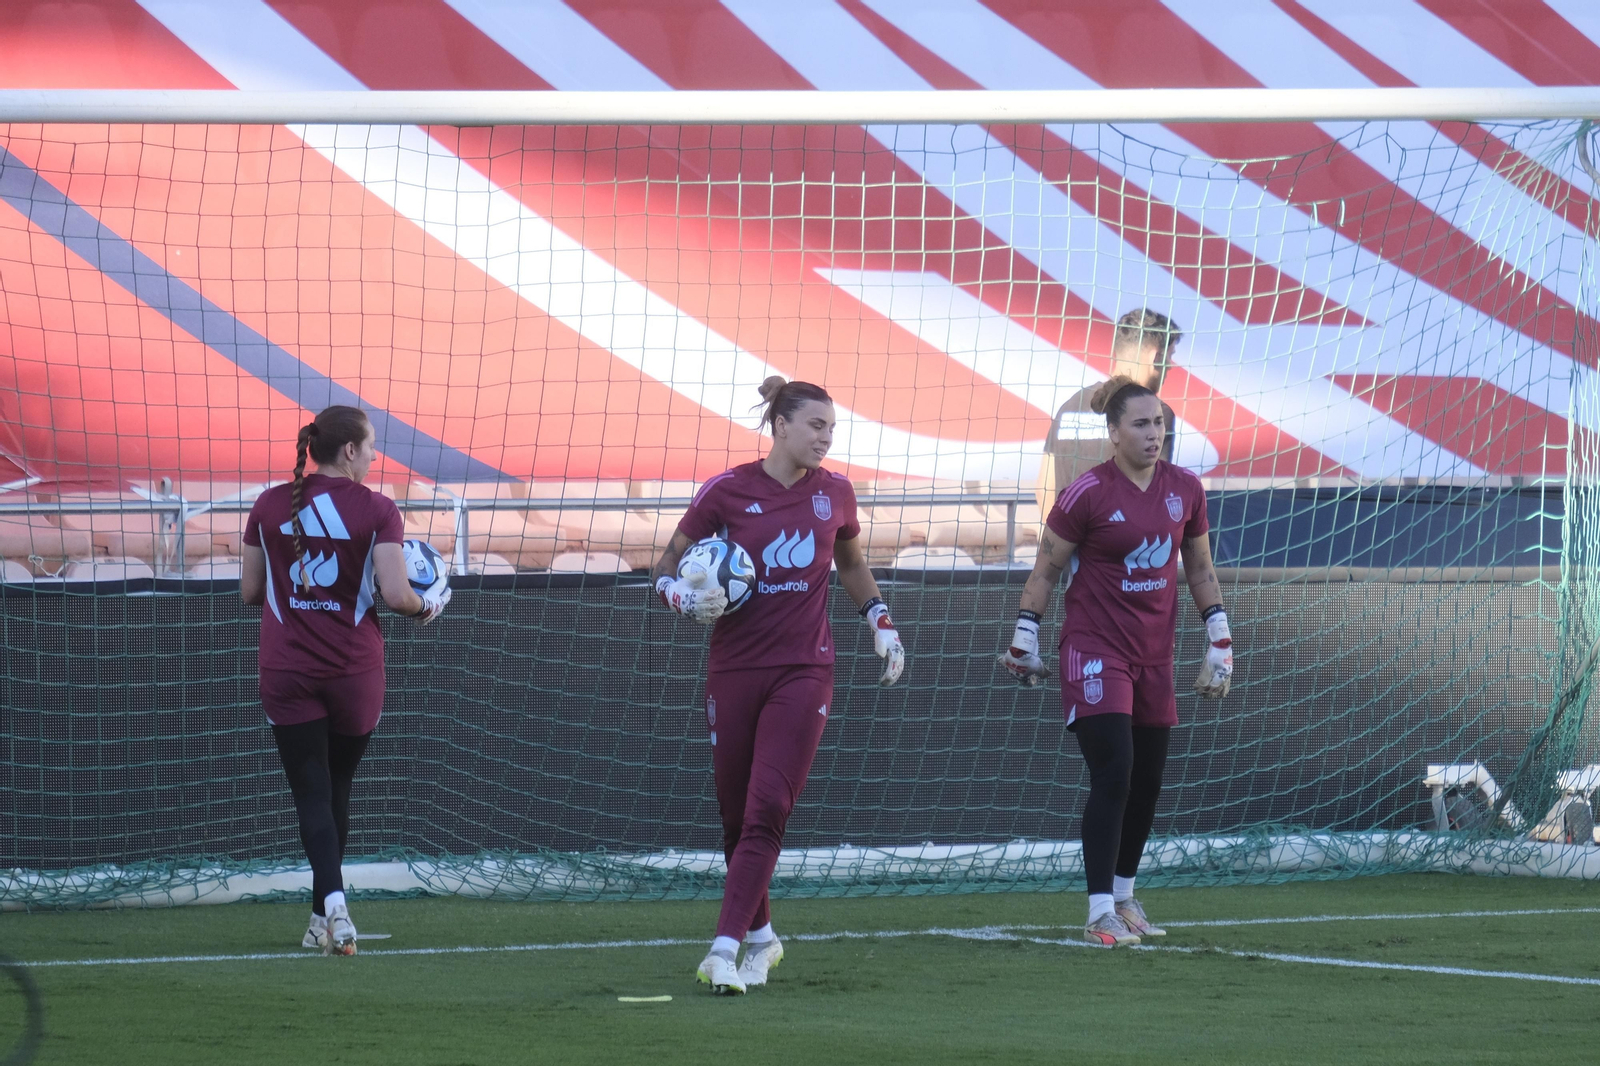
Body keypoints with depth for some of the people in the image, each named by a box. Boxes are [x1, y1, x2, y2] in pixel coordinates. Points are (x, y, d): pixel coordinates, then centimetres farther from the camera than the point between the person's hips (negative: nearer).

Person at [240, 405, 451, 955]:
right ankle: (323, 919, 23)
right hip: (354, 671, -1)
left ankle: (333, 902, -22)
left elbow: (250, 591, 6)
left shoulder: (270, 505, 1)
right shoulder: (376, 510, -8)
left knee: (312, 793, -1)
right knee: (338, 789, 17)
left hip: (287, 670, 1)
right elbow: (395, 595, -15)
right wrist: (428, 606, 6)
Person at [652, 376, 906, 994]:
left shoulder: (834, 492, 4)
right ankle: (760, 936, 25)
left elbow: (852, 565, 24)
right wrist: (687, 599, -16)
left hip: (804, 671, 0)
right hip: (735, 669, 0)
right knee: (735, 812, 5)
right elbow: (667, 566, 4)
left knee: (767, 810, -13)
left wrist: (883, 626, 18)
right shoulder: (727, 491, -4)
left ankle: (726, 948, -18)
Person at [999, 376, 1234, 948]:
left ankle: (1124, 895, 29)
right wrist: (1024, 640, -2)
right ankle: (1100, 913, -13)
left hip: (1155, 654, 6)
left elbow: (1199, 568, 16)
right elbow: (1046, 569, -2)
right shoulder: (1087, 493, -10)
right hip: (1095, 649, -6)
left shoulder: (1184, 489, 4)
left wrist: (1220, 640, 13)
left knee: (1147, 782, 11)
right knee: (1113, 775, -15)